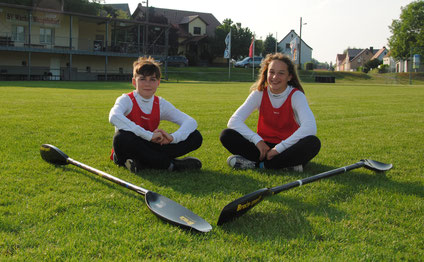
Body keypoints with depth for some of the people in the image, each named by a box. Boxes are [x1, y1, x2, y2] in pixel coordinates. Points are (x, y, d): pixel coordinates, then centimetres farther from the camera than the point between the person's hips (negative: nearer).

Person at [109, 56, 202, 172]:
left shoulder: (161, 104, 2)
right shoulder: (126, 100, -9)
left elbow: (191, 122, -5)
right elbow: (114, 117, -35)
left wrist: (173, 137, -27)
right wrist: (149, 135, -38)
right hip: (126, 153, -4)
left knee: (195, 137, -9)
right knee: (122, 137, -40)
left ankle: (142, 163, -22)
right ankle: (169, 164, -24)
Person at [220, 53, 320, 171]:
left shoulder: (296, 95, -10)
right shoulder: (259, 94, -4)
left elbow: (310, 128, -27)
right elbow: (234, 121, -14)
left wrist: (279, 148, -30)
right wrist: (257, 140, -28)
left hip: (287, 148, -2)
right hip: (264, 146, 2)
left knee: (313, 143, -34)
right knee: (226, 135, -19)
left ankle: (256, 163, -26)